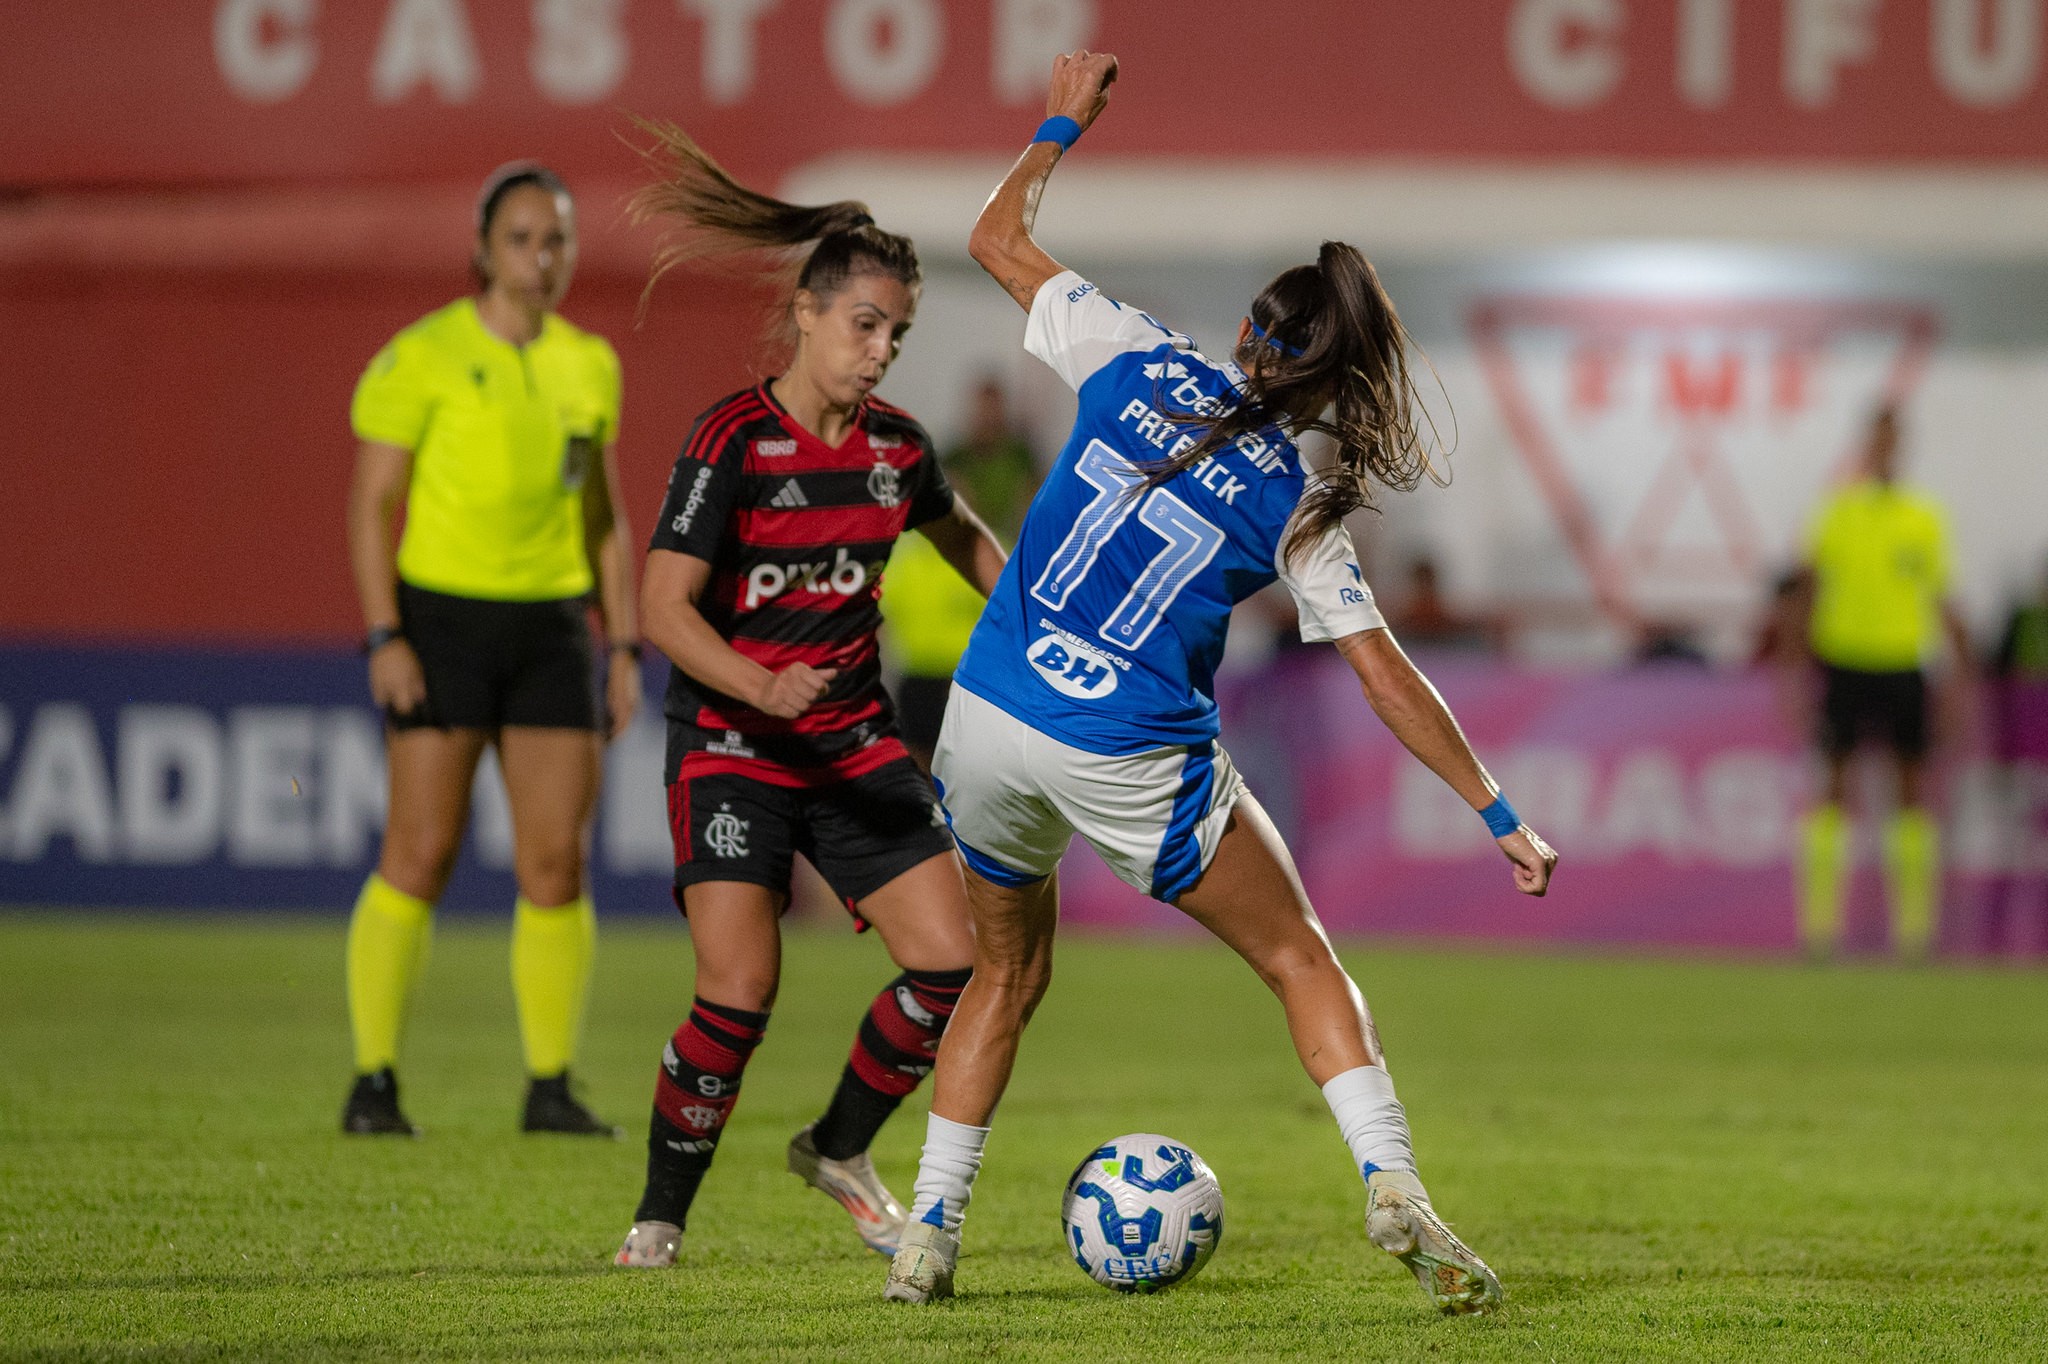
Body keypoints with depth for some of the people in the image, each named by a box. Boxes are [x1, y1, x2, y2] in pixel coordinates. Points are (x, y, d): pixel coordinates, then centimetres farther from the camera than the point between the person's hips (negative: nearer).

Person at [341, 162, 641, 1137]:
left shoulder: (590, 364, 10)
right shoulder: (421, 358, -6)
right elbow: (370, 505, -6)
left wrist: (625, 649, 10)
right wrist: (384, 639, -15)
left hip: (551, 627, 4)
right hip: (442, 618, -4)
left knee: (557, 862, -2)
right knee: (420, 854, -7)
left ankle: (551, 1088, 5)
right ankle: (373, 1084, 0)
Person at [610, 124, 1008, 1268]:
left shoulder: (897, 448, 4)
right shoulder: (734, 440, -13)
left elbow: (961, 533, 27)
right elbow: (664, 604, -19)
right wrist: (762, 688, -34)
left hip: (857, 745, 6)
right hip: (732, 742, -6)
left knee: (954, 963, -5)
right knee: (740, 992, -18)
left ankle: (841, 1150, 20)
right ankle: (661, 1216, 1)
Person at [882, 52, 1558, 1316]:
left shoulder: (1138, 360, 1)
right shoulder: (1300, 502, -3)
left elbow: (998, 241, 14)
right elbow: (1387, 679, -4)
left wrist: (1063, 124, 27)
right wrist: (1500, 816, 1)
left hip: (989, 717, 3)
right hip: (1132, 764, -3)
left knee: (1009, 973, 24)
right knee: (1300, 960, 11)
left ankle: (928, 1237, 21)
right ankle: (1395, 1191, -6)